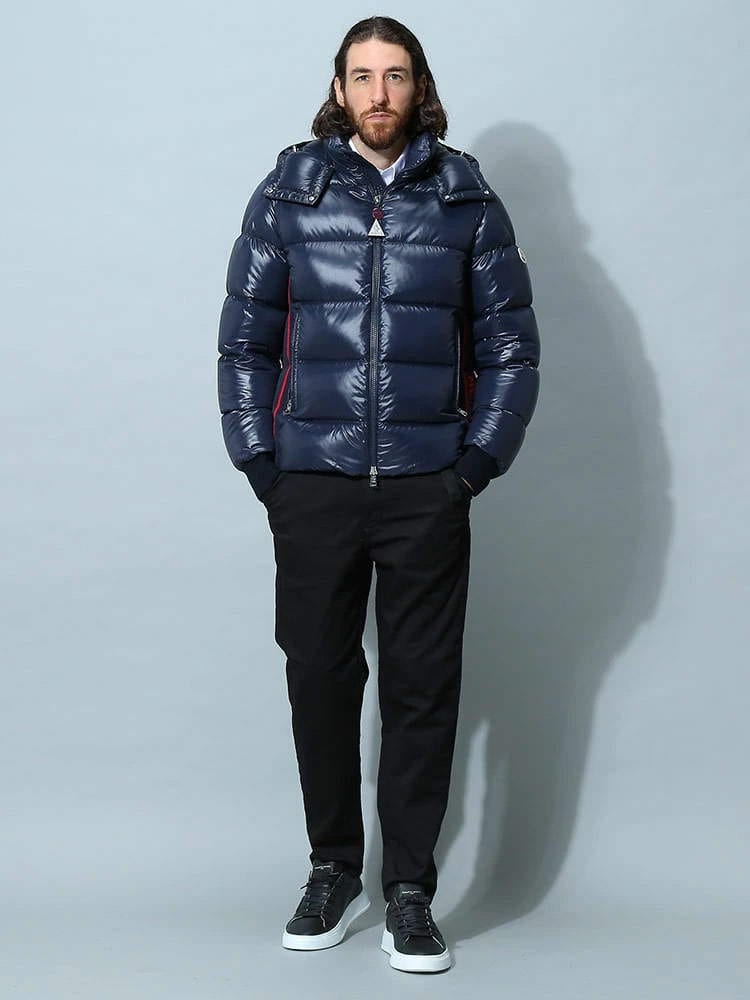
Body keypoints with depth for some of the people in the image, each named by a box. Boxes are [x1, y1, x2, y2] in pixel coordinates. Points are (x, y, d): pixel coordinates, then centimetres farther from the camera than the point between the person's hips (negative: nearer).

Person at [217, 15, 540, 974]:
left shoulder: (468, 200, 6)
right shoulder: (287, 193, 6)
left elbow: (510, 340, 6)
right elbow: (244, 337, 6)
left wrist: (480, 458, -2)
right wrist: (258, 459, -1)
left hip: (426, 488, 0)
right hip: (312, 485, 1)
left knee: (423, 686, 2)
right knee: (319, 676, 7)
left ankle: (410, 893, 13)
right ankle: (332, 872, 23)